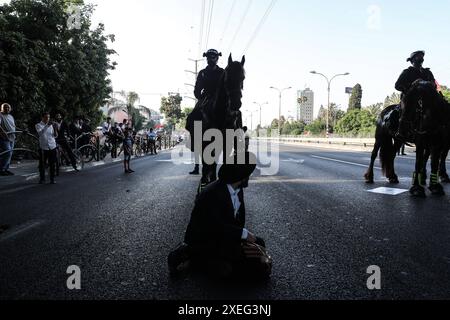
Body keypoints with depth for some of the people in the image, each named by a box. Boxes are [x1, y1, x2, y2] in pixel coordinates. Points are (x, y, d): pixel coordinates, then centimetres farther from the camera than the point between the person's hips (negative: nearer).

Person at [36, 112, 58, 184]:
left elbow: (55, 136, 9)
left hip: (52, 147, 3)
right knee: (42, 164, 4)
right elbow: (40, 133, -20)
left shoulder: (51, 125, 11)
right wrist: (47, 125, -29)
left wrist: (55, 129, -9)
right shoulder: (38, 125, 1)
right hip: (43, 147, -2)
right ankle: (42, 178, 19)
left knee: (53, 164, 3)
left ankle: (52, 179, 11)